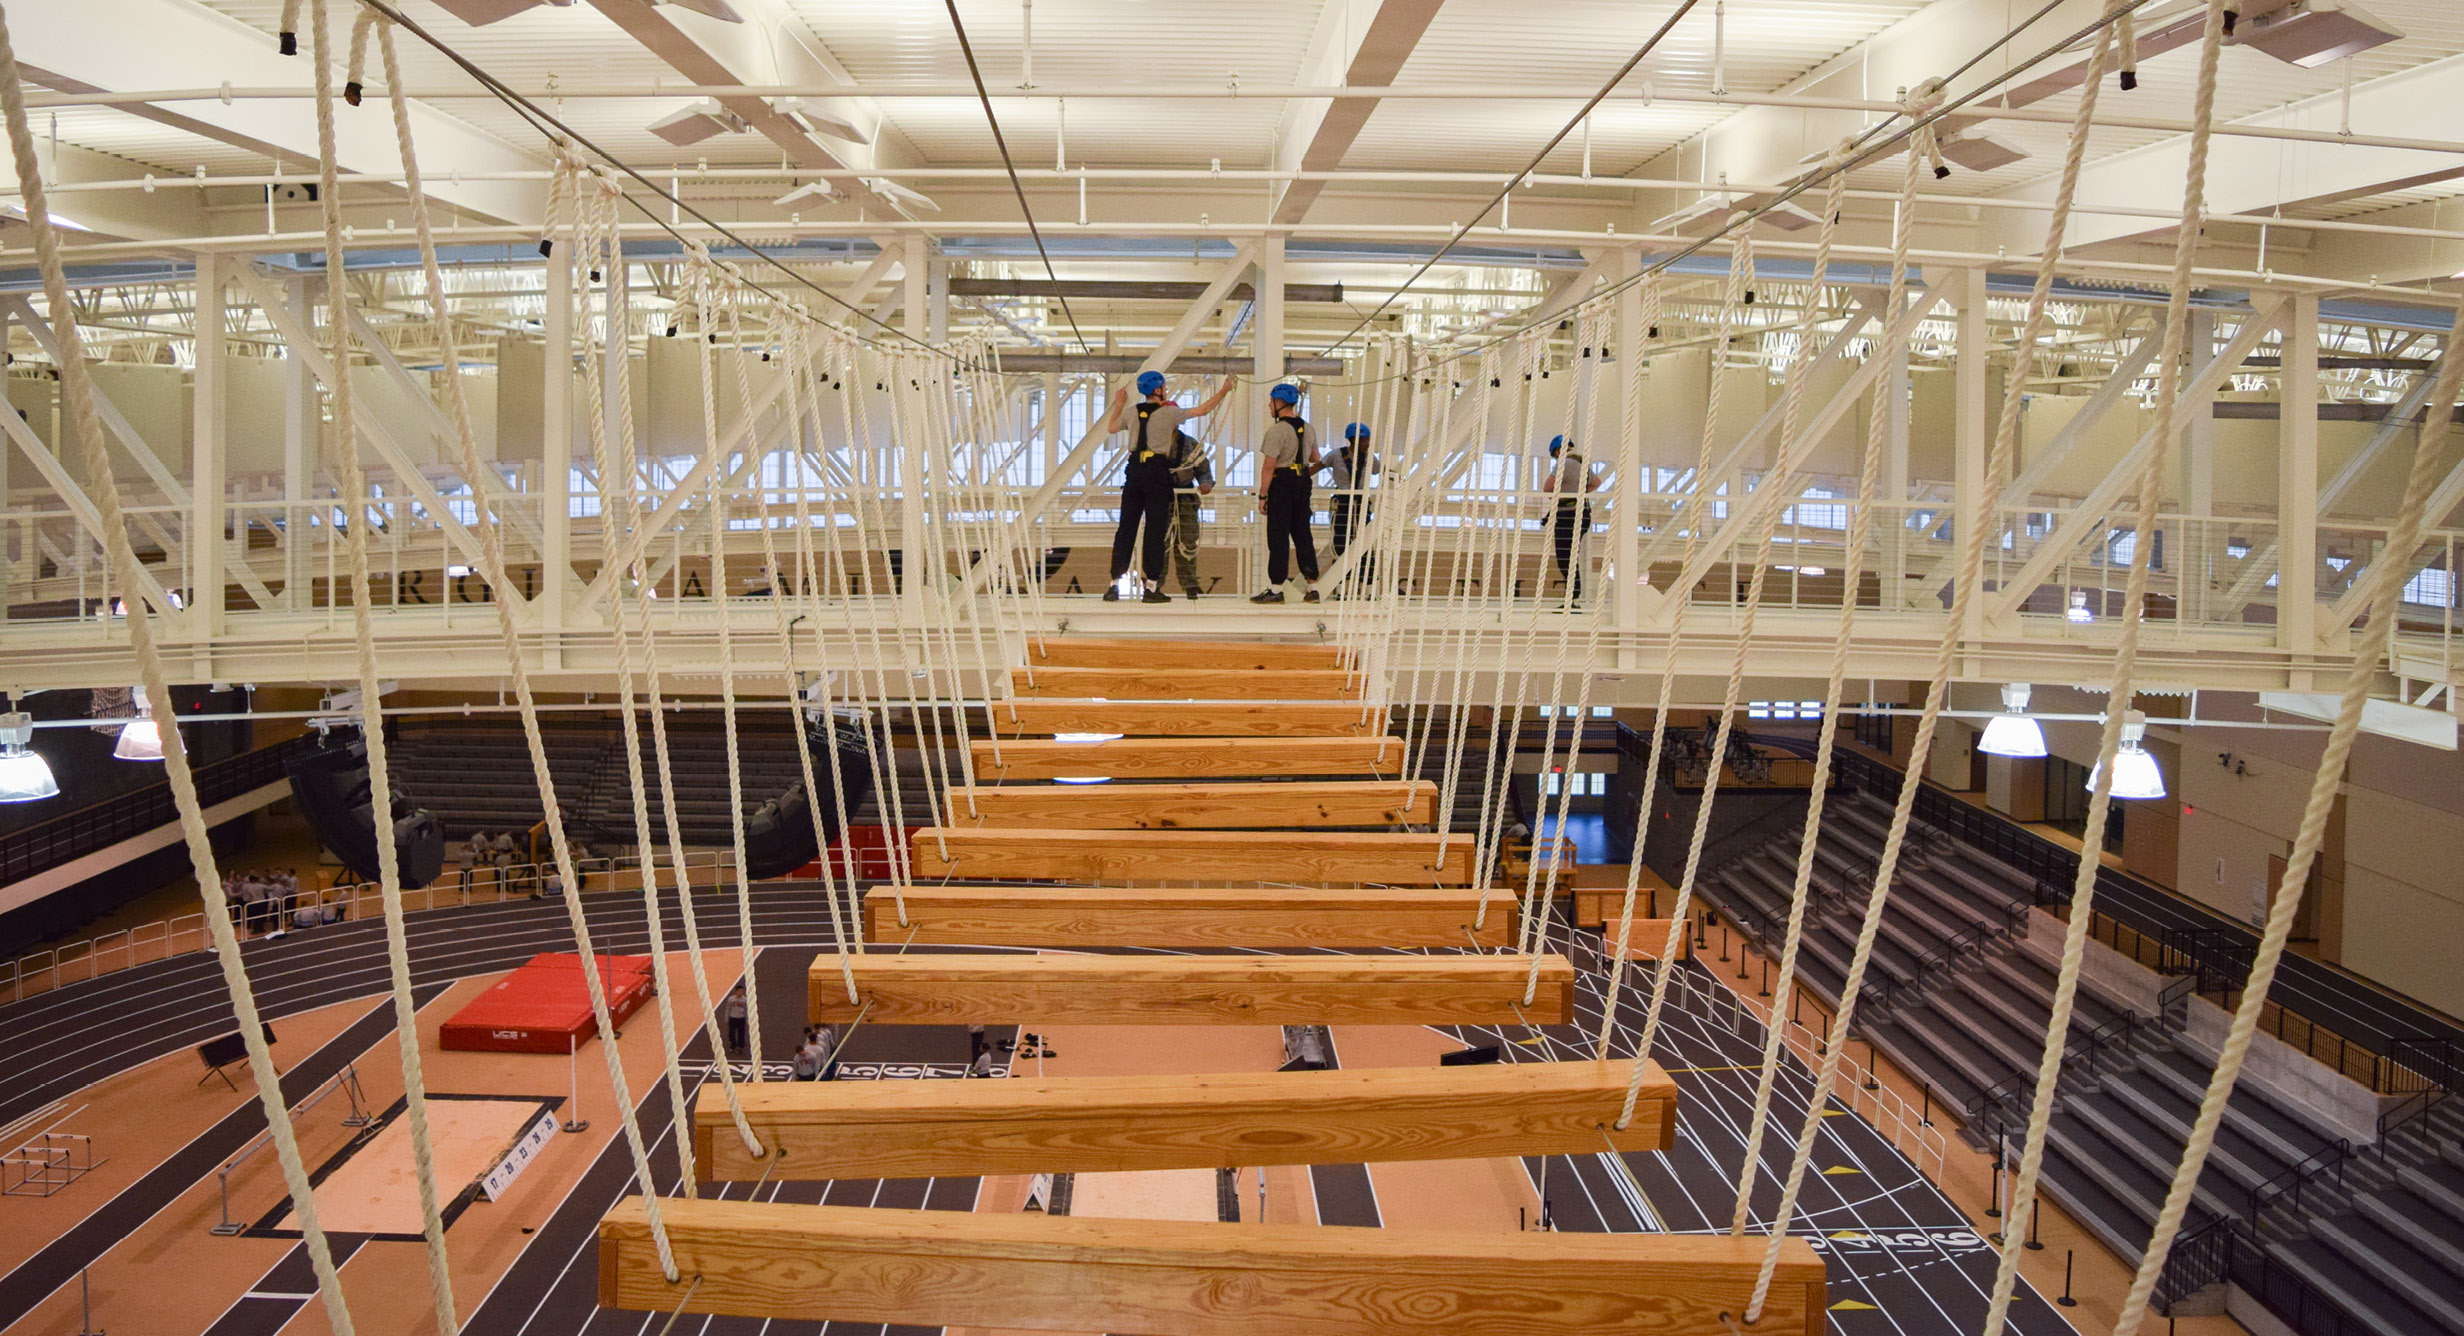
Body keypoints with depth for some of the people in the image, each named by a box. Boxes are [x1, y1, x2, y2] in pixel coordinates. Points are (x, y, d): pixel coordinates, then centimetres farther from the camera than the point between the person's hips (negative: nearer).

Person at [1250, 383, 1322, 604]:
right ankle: (1312, 588, 12)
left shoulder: (1277, 430, -15)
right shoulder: (1308, 429, 9)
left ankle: (1276, 589, -1)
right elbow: (1315, 459, 20)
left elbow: (1269, 466, -18)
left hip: (1282, 484, -7)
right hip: (1303, 484, 7)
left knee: (1278, 537, -2)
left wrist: (1262, 495, -14)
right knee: (1302, 534, 12)